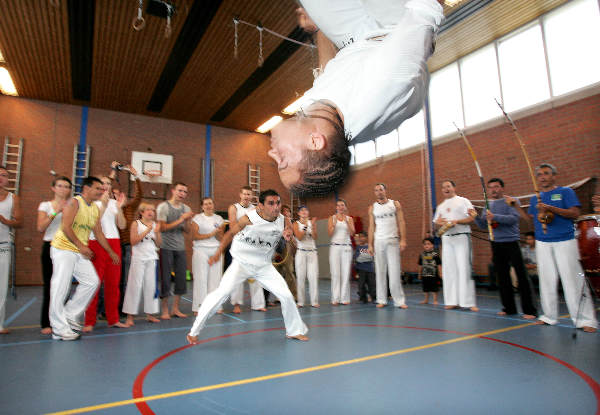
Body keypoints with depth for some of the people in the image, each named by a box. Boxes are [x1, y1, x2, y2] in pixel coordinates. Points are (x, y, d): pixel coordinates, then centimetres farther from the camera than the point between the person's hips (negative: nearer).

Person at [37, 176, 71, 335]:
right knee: (50, 285, -2)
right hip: (50, 246, -1)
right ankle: (47, 323, 8)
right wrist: (56, 212, -14)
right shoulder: (45, 205, 8)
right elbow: (40, 228, -5)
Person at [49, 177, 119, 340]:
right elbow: (65, 227, -20)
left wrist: (111, 252, 16)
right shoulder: (74, 202, -10)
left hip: (80, 252, 8)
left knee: (92, 281, 3)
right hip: (63, 249, -8)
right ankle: (59, 328, 2)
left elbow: (99, 233, 17)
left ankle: (70, 315, 17)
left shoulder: (95, 209, 12)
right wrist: (81, 245, -25)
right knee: (60, 287, -6)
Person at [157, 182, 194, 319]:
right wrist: (180, 220, -15)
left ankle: (176, 309, 18)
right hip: (166, 247, -5)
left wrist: (187, 221, -8)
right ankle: (165, 310, 13)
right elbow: (162, 228, -11)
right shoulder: (163, 206, -4)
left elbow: (187, 230, 11)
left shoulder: (186, 208, 11)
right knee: (165, 278, 0)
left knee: (181, 277, 5)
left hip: (180, 248, 5)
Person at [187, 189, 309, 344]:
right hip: (242, 263, -3)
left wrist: (289, 235, -25)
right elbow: (231, 233, -5)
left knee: (286, 295, 2)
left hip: (264, 266, 4)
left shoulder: (283, 222, -13)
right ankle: (194, 332, -3)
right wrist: (218, 253, -3)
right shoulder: (249, 218, -21)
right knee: (222, 292, -19)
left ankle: (295, 331, 26)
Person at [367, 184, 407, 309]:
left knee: (395, 271, -6)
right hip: (378, 241, 2)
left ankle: (399, 300, -2)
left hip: (393, 240, -2)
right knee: (380, 271, 2)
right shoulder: (372, 208, 10)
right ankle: (382, 300, 7)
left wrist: (403, 240, -8)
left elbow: (401, 222, 2)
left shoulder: (395, 204, 7)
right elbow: (371, 227, 7)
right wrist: (370, 244, 0)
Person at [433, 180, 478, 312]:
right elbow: (436, 225, 21)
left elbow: (472, 218, -4)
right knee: (449, 269, 3)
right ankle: (452, 301, 9)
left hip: (461, 237, -5)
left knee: (464, 268, -9)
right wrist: (438, 223, -1)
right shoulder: (440, 206, 21)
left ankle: (469, 302, -6)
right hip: (446, 238, 5)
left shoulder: (463, 201, 6)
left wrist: (457, 221, -17)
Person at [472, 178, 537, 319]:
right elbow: (483, 226, 11)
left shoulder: (511, 201, -3)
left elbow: (514, 218, -18)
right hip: (496, 244, 5)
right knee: (502, 276, 10)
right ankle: (509, 308, 21)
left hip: (511, 243, -5)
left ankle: (529, 310, 3)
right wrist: (476, 217, -7)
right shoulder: (488, 205, 13)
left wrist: (495, 217, -27)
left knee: (521, 276, -4)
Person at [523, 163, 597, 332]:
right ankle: (549, 316, 15)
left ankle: (586, 320, 1)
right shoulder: (535, 198, 16)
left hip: (565, 241, -4)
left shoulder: (565, 192, 4)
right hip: (542, 243, 4)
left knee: (573, 279, -7)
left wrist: (551, 208, -17)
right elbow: (531, 219, 19)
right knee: (547, 280, 6)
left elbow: (575, 213, -8)